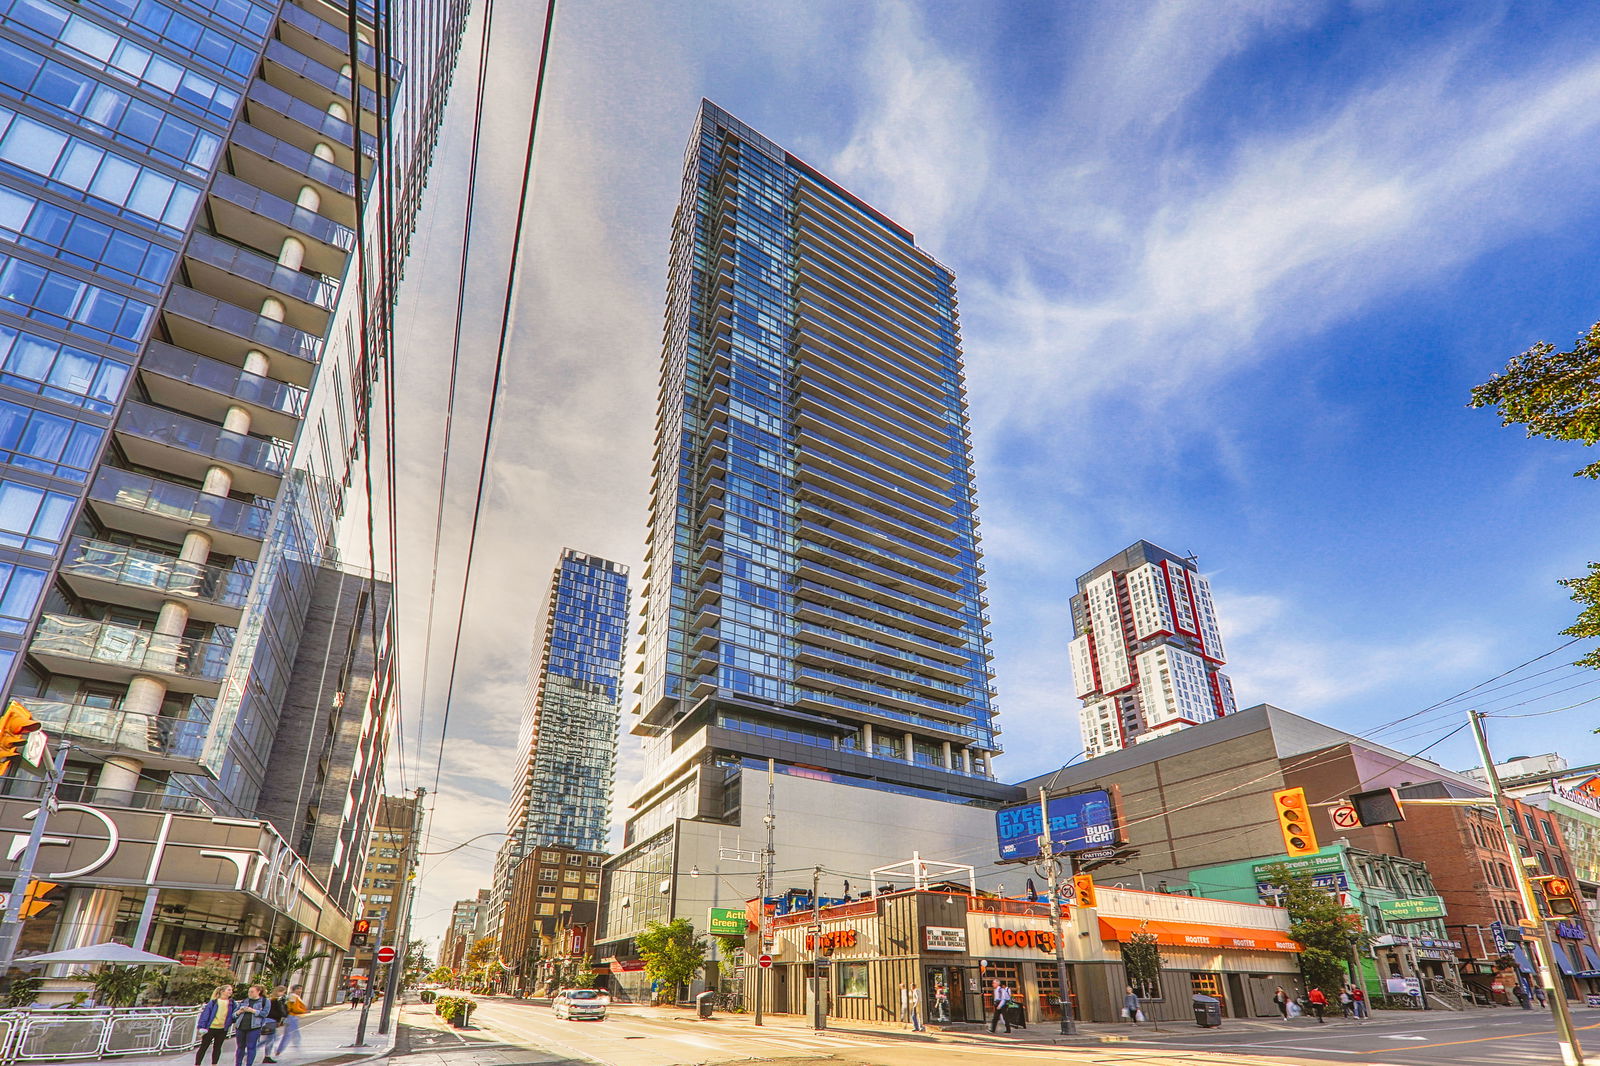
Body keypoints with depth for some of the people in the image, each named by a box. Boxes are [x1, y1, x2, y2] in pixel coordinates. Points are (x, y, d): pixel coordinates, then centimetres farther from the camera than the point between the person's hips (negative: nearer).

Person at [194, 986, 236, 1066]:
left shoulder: (231, 1003, 4)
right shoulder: (214, 1002, -7)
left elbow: (234, 1014, 11)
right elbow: (205, 1013, -8)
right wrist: (202, 1027, -14)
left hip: (223, 1029, 4)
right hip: (210, 1028, -3)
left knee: (217, 1047, 13)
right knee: (203, 1047, 6)